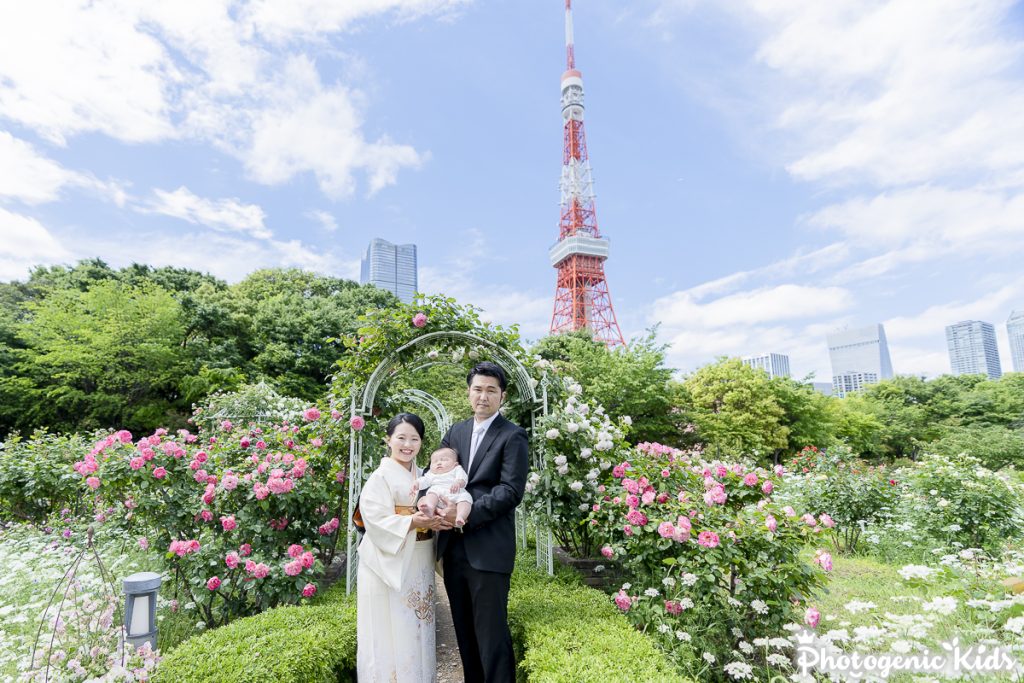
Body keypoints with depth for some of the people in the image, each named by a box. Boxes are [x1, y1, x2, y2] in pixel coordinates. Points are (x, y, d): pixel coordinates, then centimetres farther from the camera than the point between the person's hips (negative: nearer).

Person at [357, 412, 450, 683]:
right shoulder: (380, 477, -11)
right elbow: (375, 520, -18)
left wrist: (434, 521, -9)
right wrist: (412, 523, -29)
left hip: (419, 564, 7)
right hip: (390, 563, -6)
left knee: (418, 627, 15)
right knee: (392, 630, -1)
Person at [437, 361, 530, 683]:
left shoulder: (513, 436, -6)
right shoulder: (455, 432, 12)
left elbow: (511, 491, -13)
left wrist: (468, 514, -19)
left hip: (488, 550, -6)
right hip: (453, 547, 6)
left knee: (491, 632, 1)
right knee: (464, 630, 17)